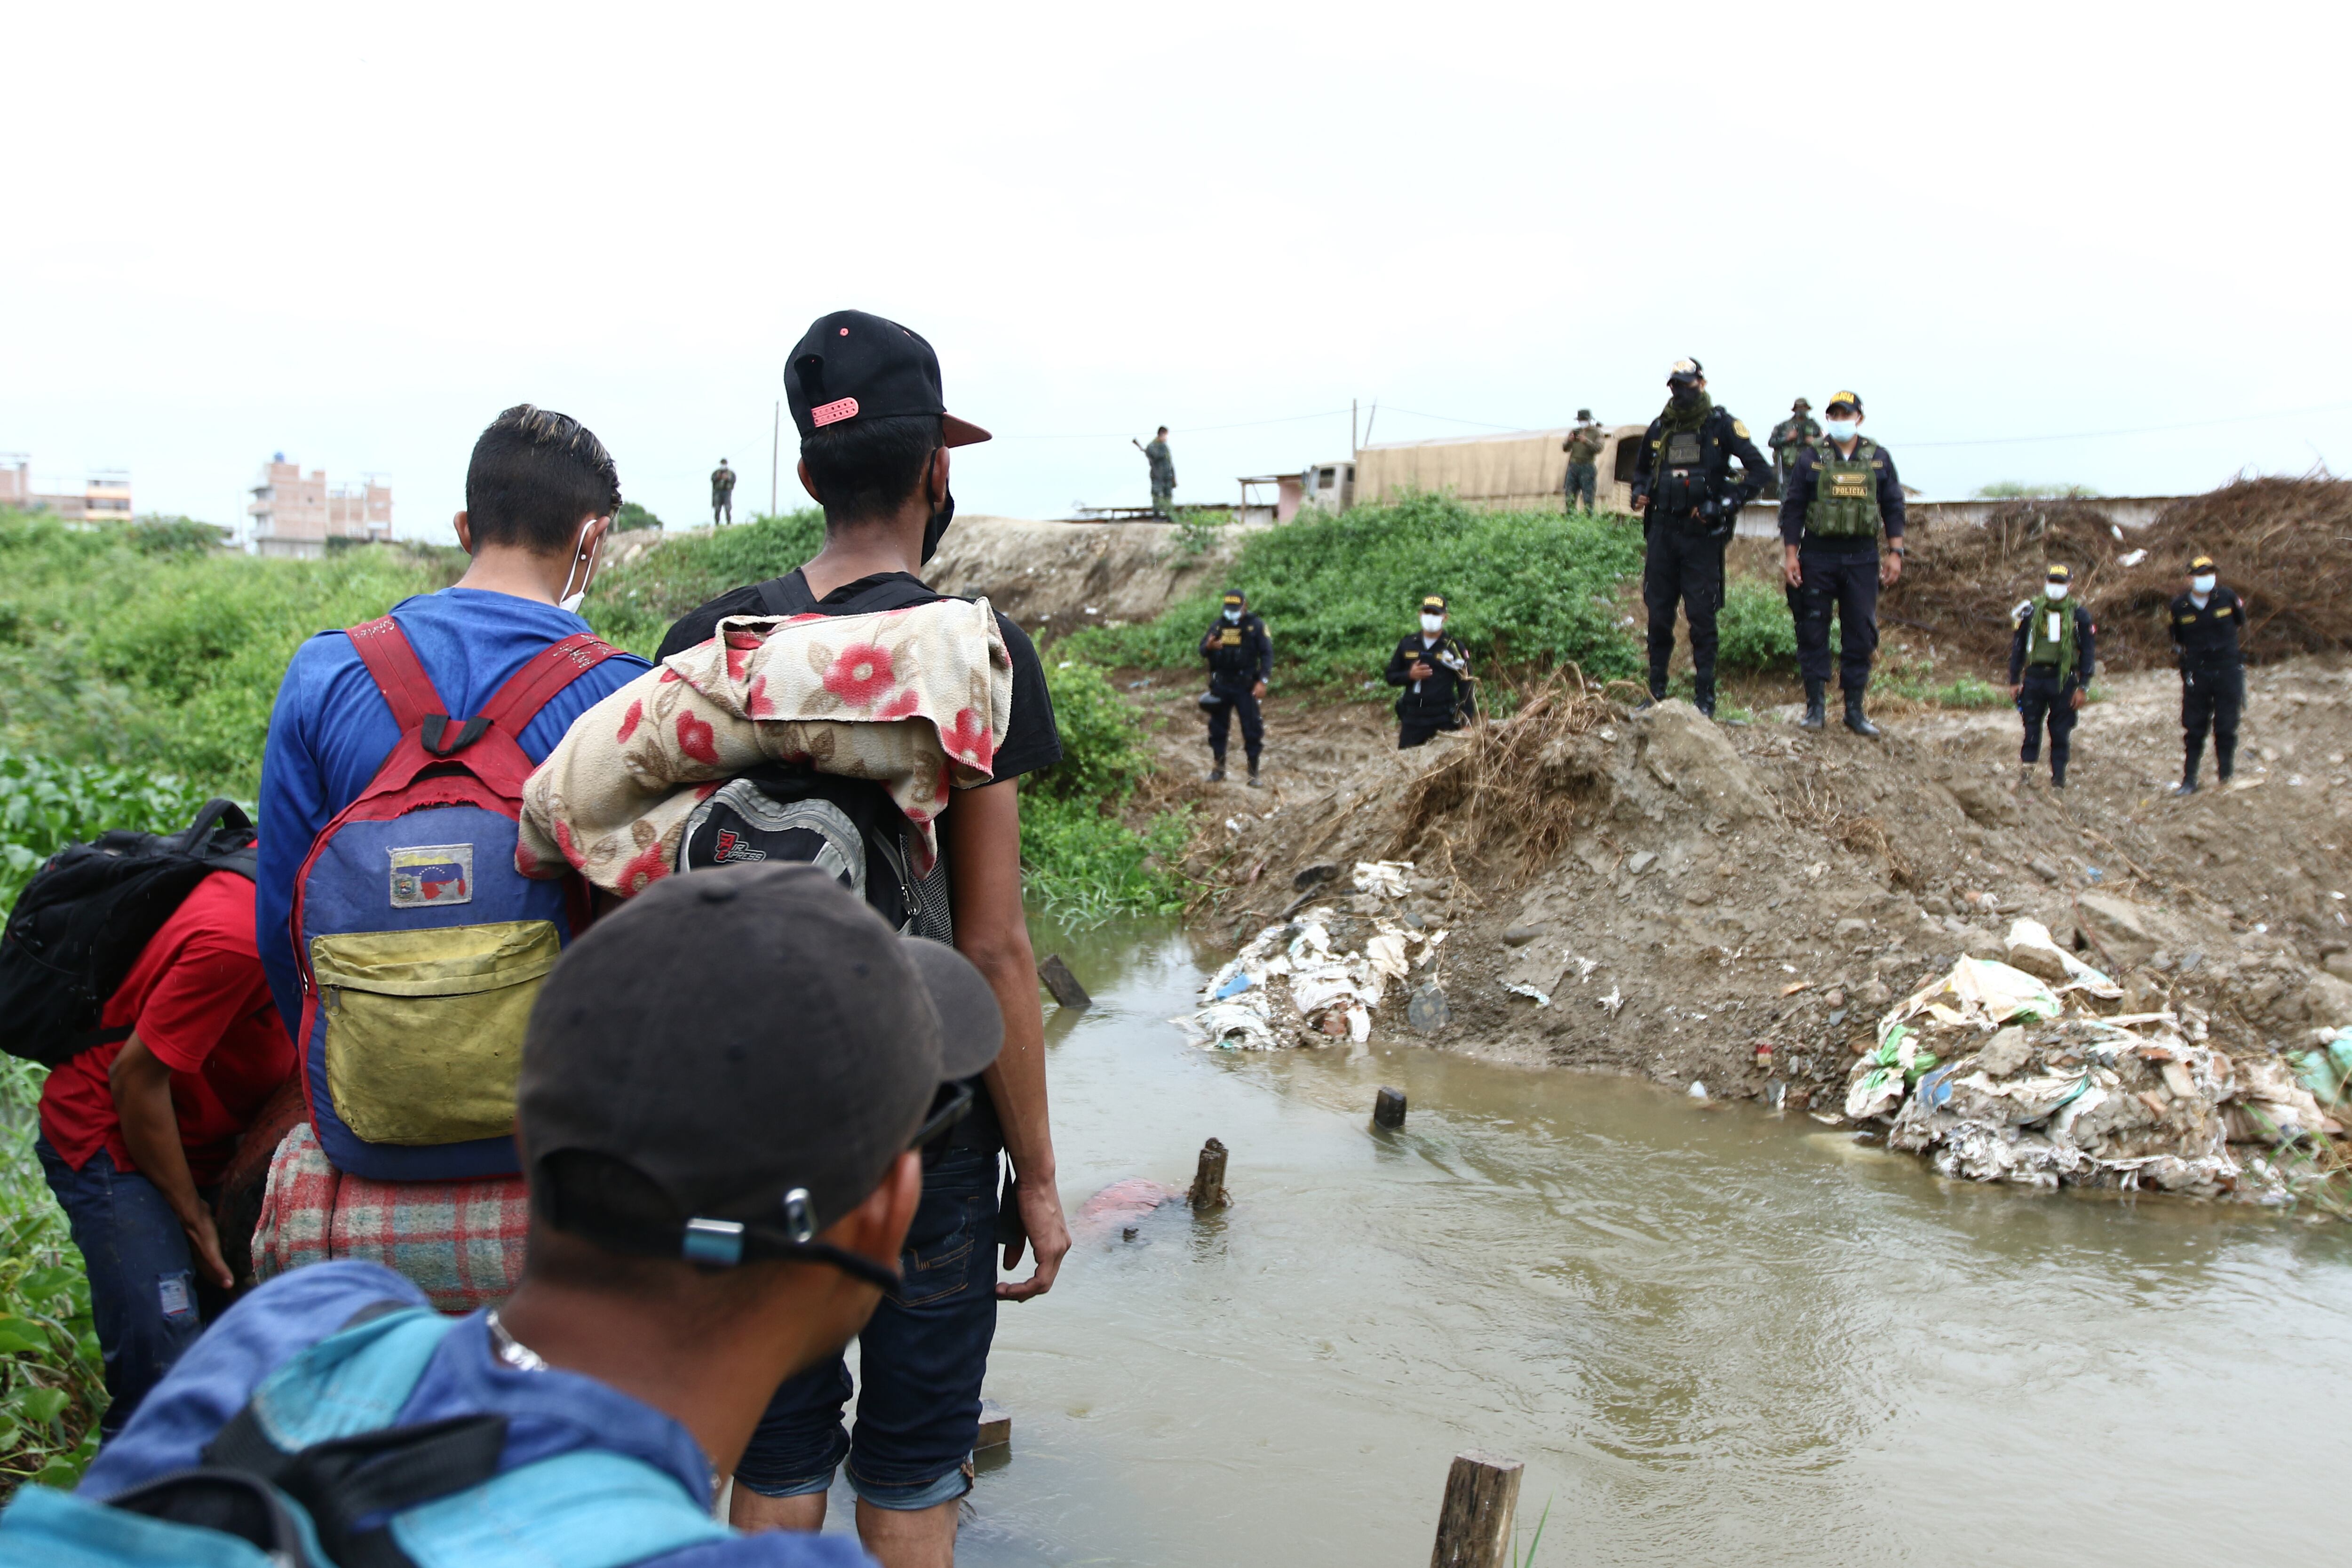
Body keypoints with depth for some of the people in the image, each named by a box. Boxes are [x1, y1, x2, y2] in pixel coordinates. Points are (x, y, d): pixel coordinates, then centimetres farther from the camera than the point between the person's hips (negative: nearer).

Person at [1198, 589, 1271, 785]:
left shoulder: (1256, 626, -2)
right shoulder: (1219, 625, 8)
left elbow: (1267, 654, -4)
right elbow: (1202, 650, 10)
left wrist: (1262, 681, -14)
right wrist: (1209, 647, -15)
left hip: (1246, 686, -3)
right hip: (1221, 686, 3)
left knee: (1252, 730, -3)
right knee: (1218, 728, 8)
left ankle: (1254, 774, 3)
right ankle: (1218, 769, 20)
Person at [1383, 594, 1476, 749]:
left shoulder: (1454, 648, 0)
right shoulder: (1407, 643, 7)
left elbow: (1466, 687, 0)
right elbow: (1390, 676, 13)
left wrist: (1467, 722, -7)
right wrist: (1409, 675, -8)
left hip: (1443, 720, -3)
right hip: (1412, 719, 3)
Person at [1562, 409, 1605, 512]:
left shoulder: (1597, 433, 5)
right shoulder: (1574, 432, 16)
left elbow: (1599, 449, -9)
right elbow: (1565, 449, 12)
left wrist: (1586, 441, -22)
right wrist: (1569, 441, -9)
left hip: (1587, 468, -4)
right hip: (1573, 466, 4)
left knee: (1588, 495, -9)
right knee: (1570, 496, 1)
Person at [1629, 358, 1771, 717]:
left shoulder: (1721, 425, -2)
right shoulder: (1659, 428, 11)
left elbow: (1758, 468, -6)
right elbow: (1641, 468, 27)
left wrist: (1725, 503, -15)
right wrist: (1640, 494, 7)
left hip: (1702, 534, -4)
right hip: (1663, 531, 4)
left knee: (1701, 616, -2)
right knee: (1658, 614, 6)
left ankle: (1705, 697, 4)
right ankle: (1656, 692, 15)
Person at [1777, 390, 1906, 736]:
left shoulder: (1879, 459, 7)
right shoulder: (1811, 458, 2)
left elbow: (1893, 507, 9)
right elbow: (1792, 507, 2)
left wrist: (1895, 552, 2)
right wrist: (1790, 554, -4)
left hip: (1862, 557, 1)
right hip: (1818, 555, -1)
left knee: (1861, 633, 2)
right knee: (1813, 631, 1)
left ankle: (1854, 709, 10)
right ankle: (1815, 706, 9)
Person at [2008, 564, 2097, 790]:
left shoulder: (2079, 615, 2)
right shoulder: (2031, 611, 5)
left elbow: (2088, 653, 4)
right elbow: (2017, 647, 10)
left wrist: (2083, 687, -2)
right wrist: (2014, 681, 5)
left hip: (2064, 680, -1)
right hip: (2035, 676, 1)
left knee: (2061, 733, 2)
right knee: (2031, 729, 1)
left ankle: (2058, 778, 9)